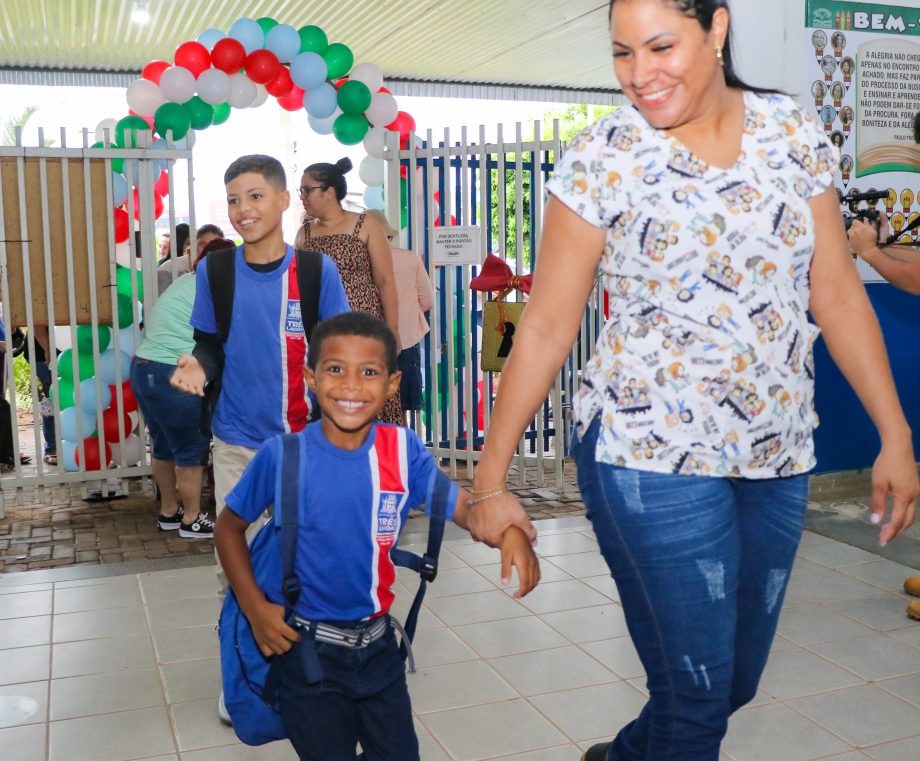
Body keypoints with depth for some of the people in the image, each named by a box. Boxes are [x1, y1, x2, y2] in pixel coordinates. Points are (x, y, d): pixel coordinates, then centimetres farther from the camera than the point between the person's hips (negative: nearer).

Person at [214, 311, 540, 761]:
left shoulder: (403, 450, -10)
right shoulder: (282, 456, -16)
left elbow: (465, 508, -12)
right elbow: (230, 527, -2)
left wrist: (508, 529, -33)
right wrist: (255, 607, -11)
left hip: (378, 645, 3)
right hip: (307, 651, -2)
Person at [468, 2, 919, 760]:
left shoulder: (795, 132, 2)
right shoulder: (602, 156, -8)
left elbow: (838, 293, 5)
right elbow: (546, 327, -8)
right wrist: (491, 476, -8)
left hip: (778, 457, 5)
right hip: (651, 458, -4)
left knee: (736, 682, 17)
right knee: (696, 693, 3)